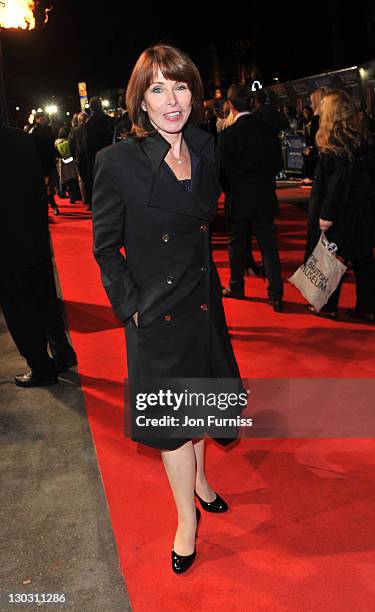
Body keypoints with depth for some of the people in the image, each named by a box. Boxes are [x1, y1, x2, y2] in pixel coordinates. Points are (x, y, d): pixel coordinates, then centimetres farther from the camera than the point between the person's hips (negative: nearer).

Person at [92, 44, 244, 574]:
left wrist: (208, 283, 14)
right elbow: (105, 248, -9)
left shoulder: (205, 149, 1)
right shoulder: (117, 162, -16)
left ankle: (197, 478, 48)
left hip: (204, 302, 5)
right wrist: (130, 305, -12)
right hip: (156, 312, -5)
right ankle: (188, 517, 30)